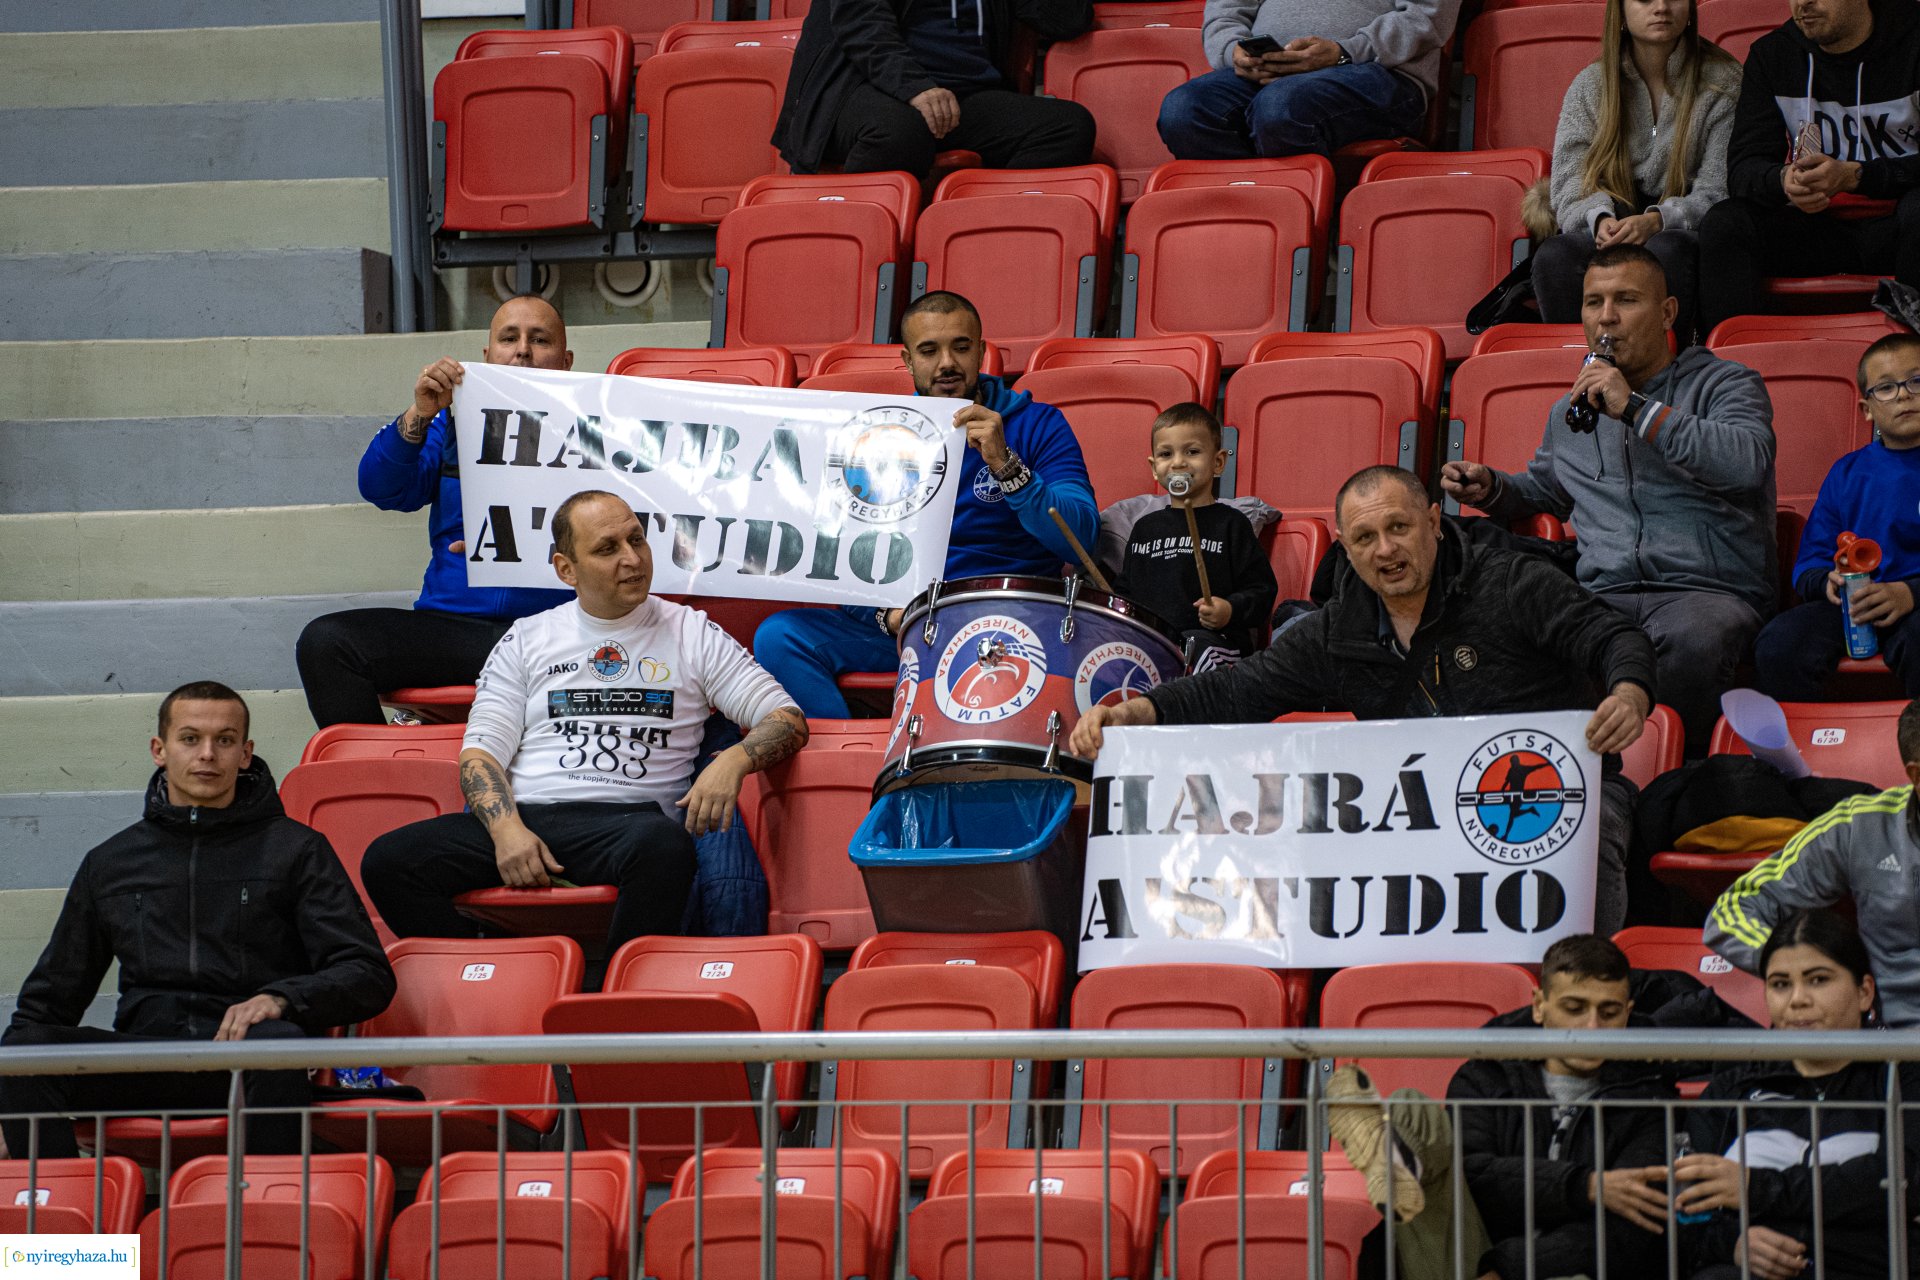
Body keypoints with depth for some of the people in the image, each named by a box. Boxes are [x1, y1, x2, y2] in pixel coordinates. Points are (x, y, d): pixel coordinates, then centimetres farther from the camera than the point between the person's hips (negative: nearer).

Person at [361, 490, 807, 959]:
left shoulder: (691, 634, 14)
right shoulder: (528, 639, 19)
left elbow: (788, 721, 9)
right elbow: (481, 748, 12)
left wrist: (735, 760, -15)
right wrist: (507, 828, -10)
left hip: (628, 817, -2)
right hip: (523, 814, 2)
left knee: (664, 846, -41)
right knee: (388, 861, -24)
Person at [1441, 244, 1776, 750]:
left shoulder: (1726, 384, 9)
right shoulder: (1569, 410, 27)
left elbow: (1746, 462, -14)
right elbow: (1544, 489, 46)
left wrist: (1635, 409, -14)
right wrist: (1492, 488, 21)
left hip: (1705, 590, -4)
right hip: (1601, 596, 4)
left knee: (1691, 638, -42)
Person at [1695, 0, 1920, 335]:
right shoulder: (1771, 54, 6)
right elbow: (1742, 167, -1)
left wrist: (1853, 176, -28)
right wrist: (1784, 180, -25)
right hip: (1818, 222, 3)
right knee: (1722, 225, -22)